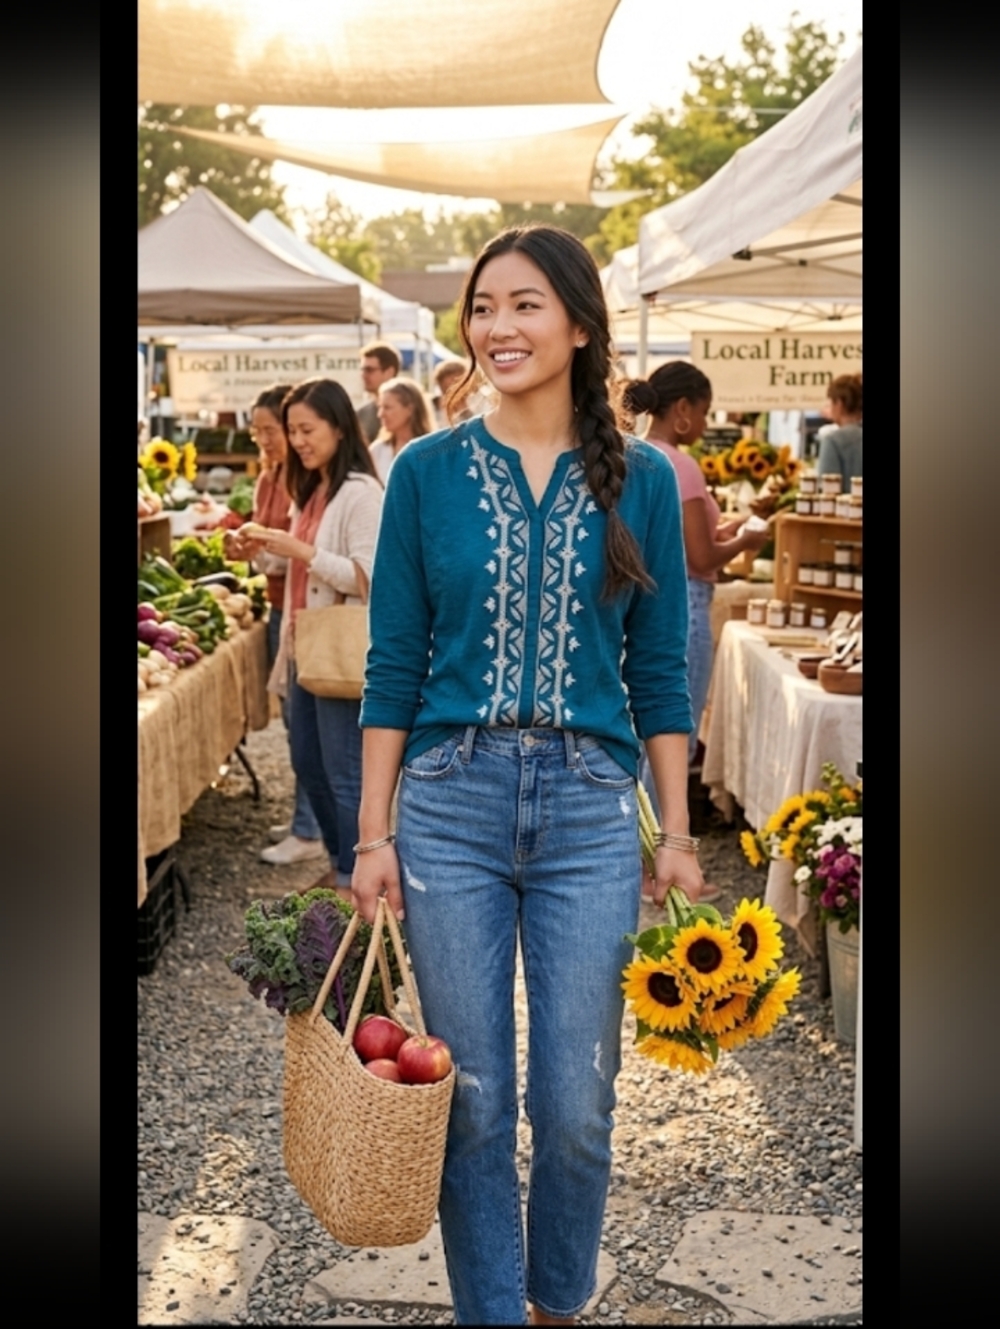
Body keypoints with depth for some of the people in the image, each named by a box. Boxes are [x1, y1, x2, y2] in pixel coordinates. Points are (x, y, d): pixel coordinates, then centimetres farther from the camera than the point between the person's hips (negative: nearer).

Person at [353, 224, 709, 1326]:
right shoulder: (427, 471, 1)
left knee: (576, 1106, 7)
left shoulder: (640, 479, 3)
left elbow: (660, 672, 5)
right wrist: (374, 835, -1)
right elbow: (393, 667, 2)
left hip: (589, 811, 0)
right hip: (451, 802, 0)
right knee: (473, 1100, 8)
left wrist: (678, 835, 2)